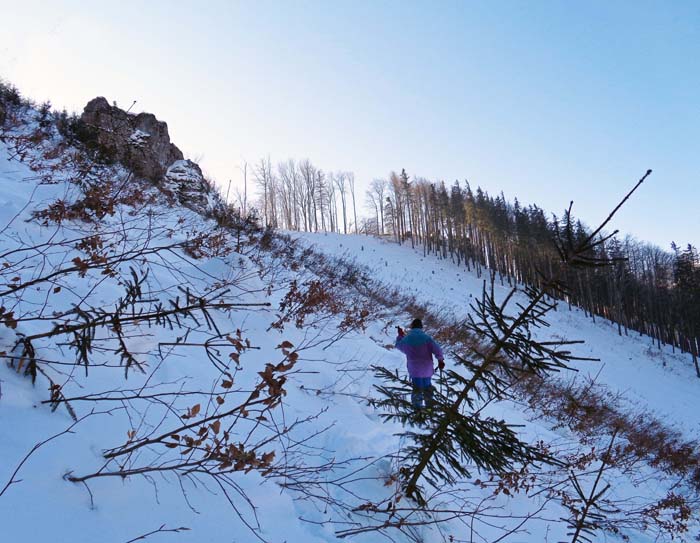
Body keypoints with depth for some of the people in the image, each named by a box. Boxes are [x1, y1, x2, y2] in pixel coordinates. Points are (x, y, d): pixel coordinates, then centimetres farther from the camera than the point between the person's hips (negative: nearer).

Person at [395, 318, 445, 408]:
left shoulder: (406, 339, -4)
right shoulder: (426, 337, -9)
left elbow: (398, 345, 18)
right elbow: (436, 349, -14)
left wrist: (400, 335, 32)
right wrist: (440, 360, -5)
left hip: (414, 369, 0)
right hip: (427, 368, 0)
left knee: (417, 387, 8)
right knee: (427, 386, 17)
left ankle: (417, 406, 3)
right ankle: (429, 404, 25)